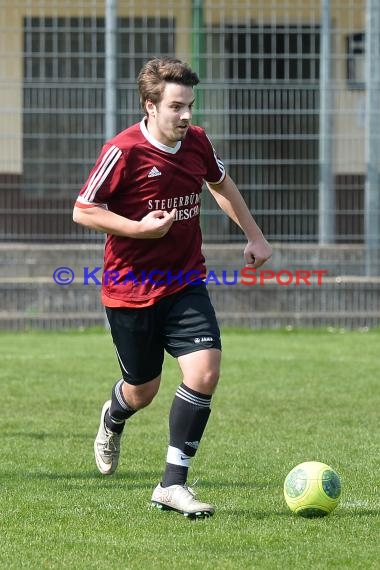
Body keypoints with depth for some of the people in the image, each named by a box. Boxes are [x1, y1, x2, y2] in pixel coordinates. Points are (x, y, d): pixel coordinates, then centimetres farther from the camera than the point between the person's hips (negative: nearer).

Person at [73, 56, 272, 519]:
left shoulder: (196, 143, 0)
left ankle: (173, 483, -7)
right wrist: (139, 228, -23)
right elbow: (82, 211, -12)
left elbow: (221, 183, 22)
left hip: (186, 284, 4)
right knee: (143, 391, 9)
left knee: (205, 371, -15)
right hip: (131, 287, -4)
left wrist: (253, 235, 21)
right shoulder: (123, 151, -17)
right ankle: (113, 419, 49)